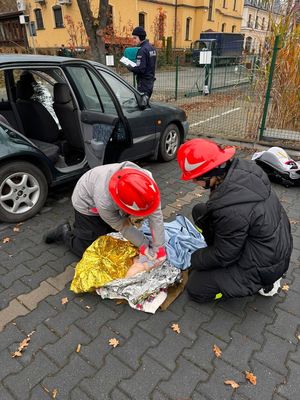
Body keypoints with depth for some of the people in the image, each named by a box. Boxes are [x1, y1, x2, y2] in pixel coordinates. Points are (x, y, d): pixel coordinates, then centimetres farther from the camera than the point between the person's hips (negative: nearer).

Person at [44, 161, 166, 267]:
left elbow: (156, 215, -29)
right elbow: (122, 227, -27)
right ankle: (65, 233, 21)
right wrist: (144, 246, -23)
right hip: (88, 205, -5)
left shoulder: (147, 178, -36)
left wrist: (158, 247, -27)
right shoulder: (104, 201, -45)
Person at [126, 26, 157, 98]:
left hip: (144, 82, -10)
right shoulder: (151, 48, 13)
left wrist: (130, 67, -8)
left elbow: (140, 68, -24)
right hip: (150, 80, 10)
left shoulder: (142, 50, -16)